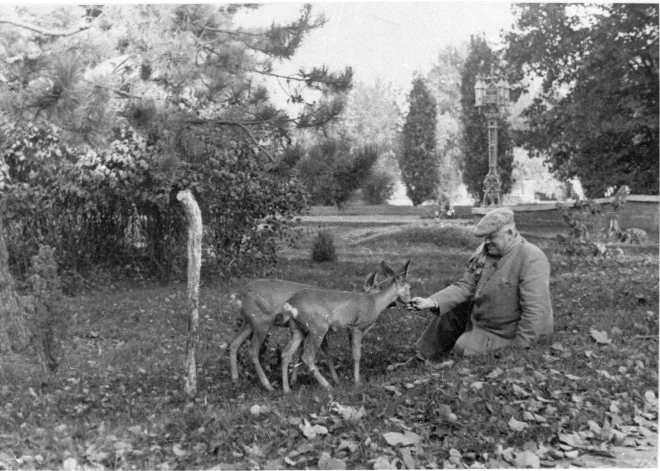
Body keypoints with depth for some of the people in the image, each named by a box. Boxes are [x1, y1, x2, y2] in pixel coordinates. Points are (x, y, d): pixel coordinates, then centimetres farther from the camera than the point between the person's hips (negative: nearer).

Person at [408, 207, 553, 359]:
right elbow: (465, 286, -3)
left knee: (461, 351, -15)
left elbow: (535, 310, -29)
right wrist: (432, 302, -17)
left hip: (506, 334, -8)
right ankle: (423, 357, 22)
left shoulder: (532, 260, -27)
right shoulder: (484, 251, -2)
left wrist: (519, 348, -27)